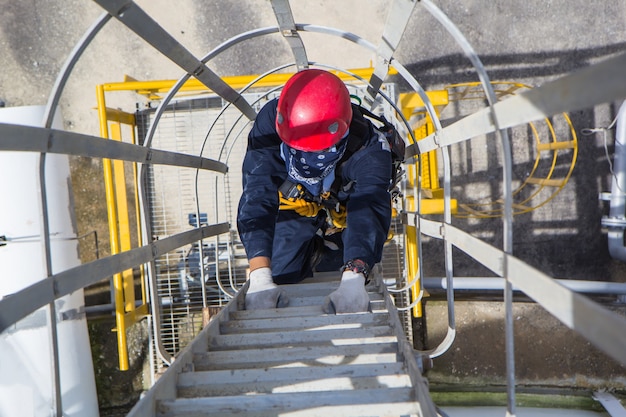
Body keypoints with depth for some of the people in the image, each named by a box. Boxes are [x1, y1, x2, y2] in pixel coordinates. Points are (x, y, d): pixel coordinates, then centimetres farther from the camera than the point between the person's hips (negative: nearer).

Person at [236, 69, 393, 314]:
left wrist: (353, 280, -67)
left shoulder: (369, 147, -37)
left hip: (346, 211, 0)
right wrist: (259, 277, -54)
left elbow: (368, 212, -50)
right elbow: (256, 199, -42)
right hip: (294, 207, 1)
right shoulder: (270, 124, -35)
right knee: (281, 282, -7)